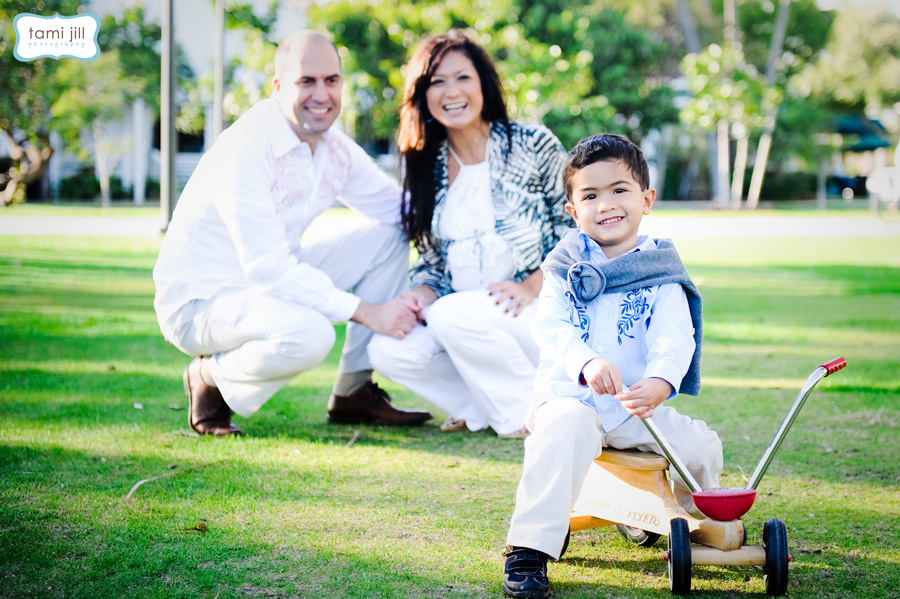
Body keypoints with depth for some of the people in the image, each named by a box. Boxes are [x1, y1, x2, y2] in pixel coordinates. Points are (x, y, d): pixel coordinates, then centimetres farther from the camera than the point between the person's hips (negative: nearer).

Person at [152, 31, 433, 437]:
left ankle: (354, 393, 4)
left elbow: (402, 208, 9)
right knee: (308, 333, -36)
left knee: (388, 239, 1)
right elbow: (266, 268, -30)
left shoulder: (337, 150, 0)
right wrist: (366, 311, -31)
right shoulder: (244, 150, -25)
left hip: (274, 282, 8)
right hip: (199, 301, -8)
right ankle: (212, 378, -5)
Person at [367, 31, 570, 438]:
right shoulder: (426, 167, 10)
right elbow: (432, 259, 12)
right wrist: (421, 294, -10)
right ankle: (484, 406, -1)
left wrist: (530, 286, -17)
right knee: (389, 350, -20)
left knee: (455, 315, -32)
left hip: (540, 309, -5)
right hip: (462, 312, 5)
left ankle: (530, 408, -10)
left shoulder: (533, 145, -4)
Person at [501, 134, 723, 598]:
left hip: (637, 403, 2)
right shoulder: (566, 265, 5)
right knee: (566, 426, -35)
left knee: (700, 444, -16)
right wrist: (587, 363, -32)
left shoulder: (660, 277, 5)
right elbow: (550, 327, -10)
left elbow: (674, 340, -11)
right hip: (568, 392, -2)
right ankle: (528, 549, -32)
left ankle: (698, 525, 20)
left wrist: (659, 381, -35)